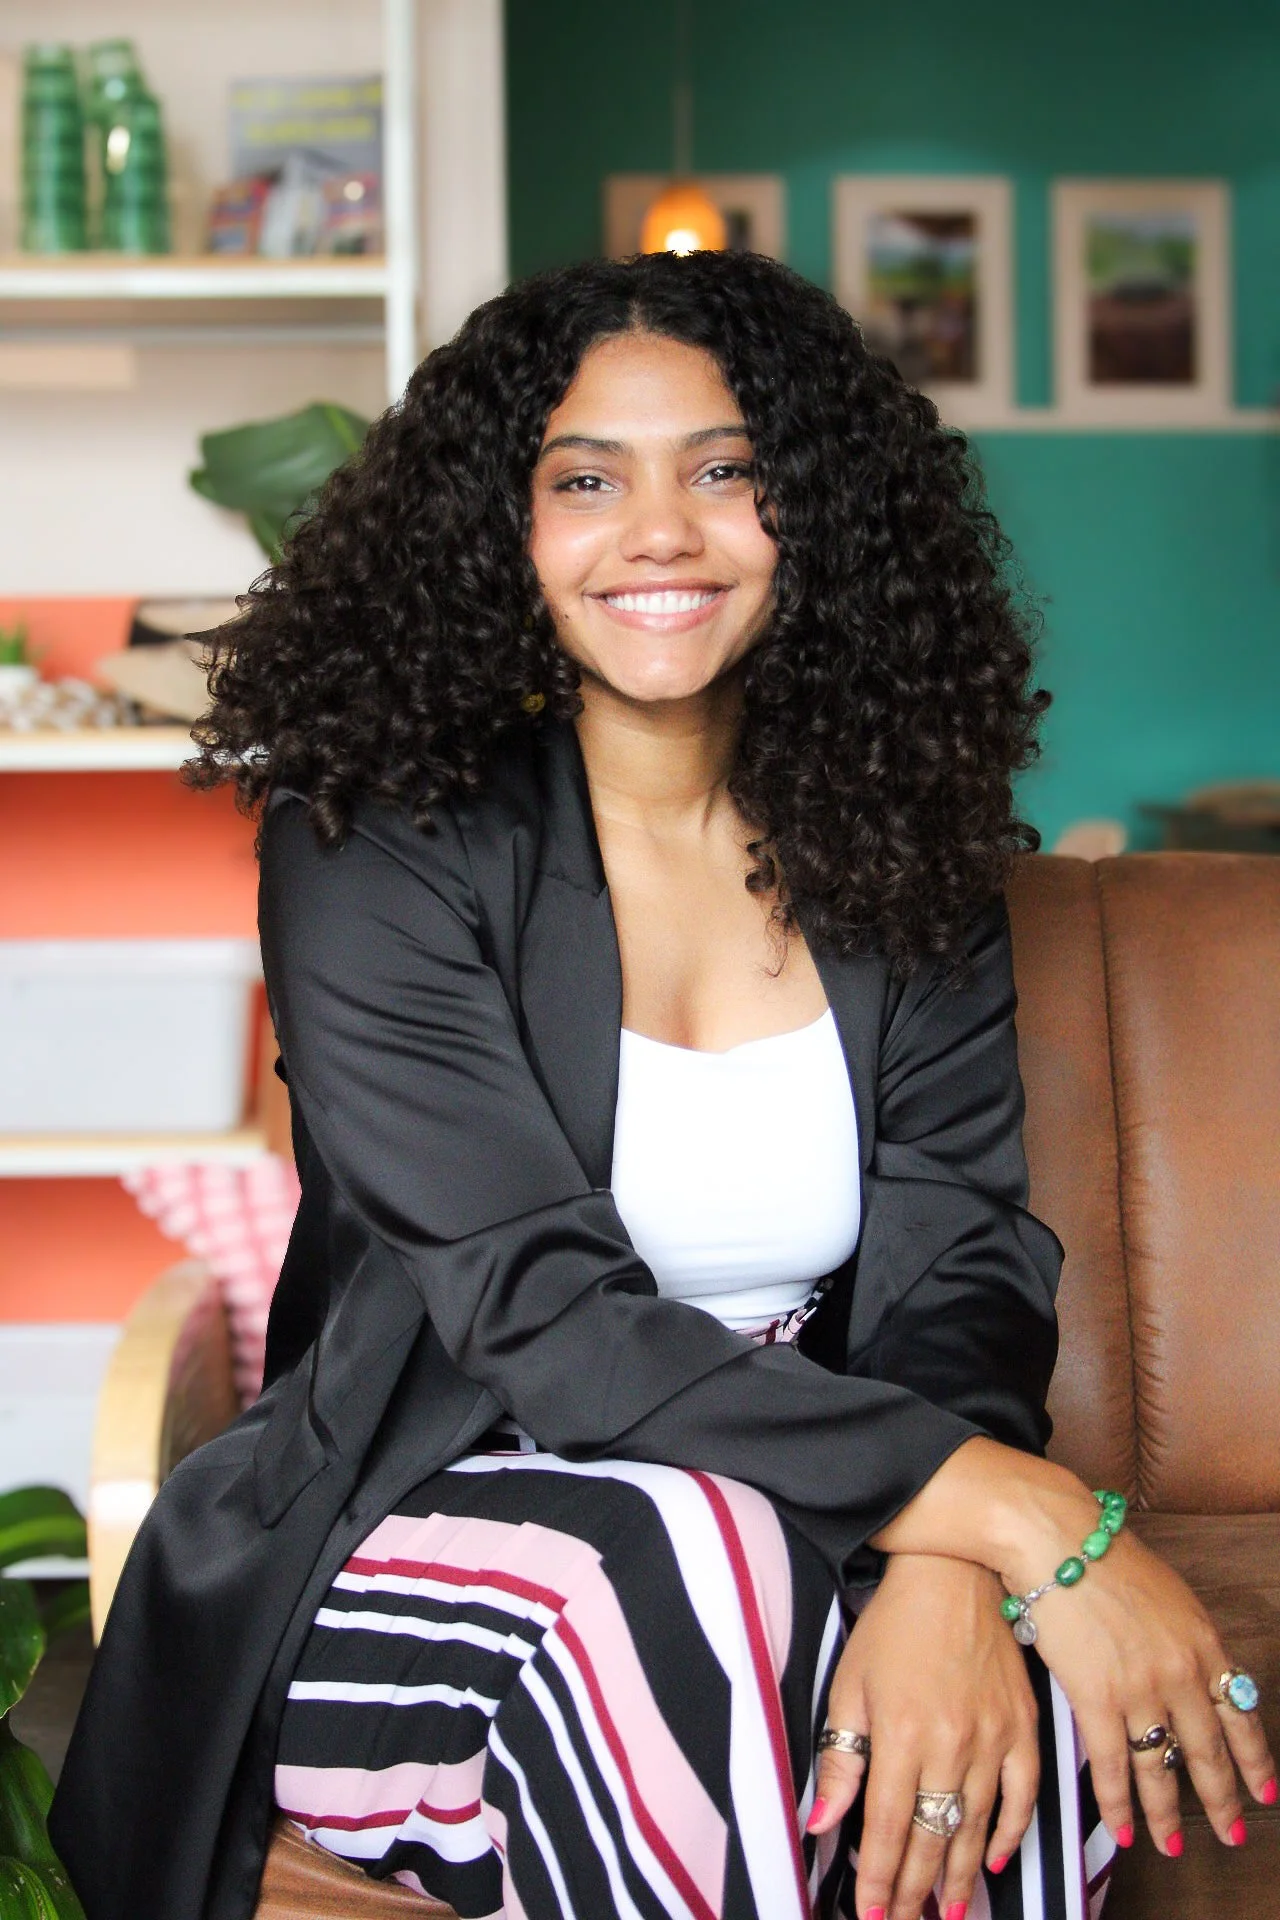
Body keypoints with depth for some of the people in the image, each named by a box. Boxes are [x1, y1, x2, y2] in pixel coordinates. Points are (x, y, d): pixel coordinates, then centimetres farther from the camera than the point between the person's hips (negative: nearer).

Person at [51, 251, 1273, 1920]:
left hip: (812, 1511, 3)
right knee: (701, 1562, -35)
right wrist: (1017, 1513, -27)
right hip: (422, 1526, -2)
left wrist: (946, 1572, -28)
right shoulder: (373, 848, -10)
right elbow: (539, 1319, -18)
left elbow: (960, 1263, -5)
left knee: (1011, 1662, -30)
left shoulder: (903, 850, 4)